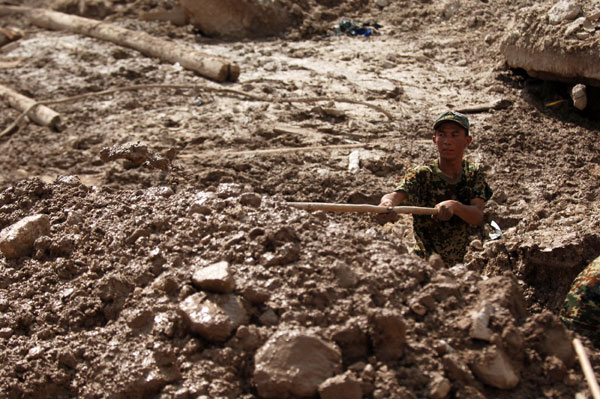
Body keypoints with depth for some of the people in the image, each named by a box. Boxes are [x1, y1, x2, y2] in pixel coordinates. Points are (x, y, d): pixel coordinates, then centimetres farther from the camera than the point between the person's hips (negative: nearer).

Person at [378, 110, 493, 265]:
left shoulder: (474, 172, -2)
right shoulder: (422, 175, -11)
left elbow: (478, 217, -15)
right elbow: (398, 193, -30)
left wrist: (454, 206, -36)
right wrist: (387, 201, -55)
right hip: (426, 262, -4)